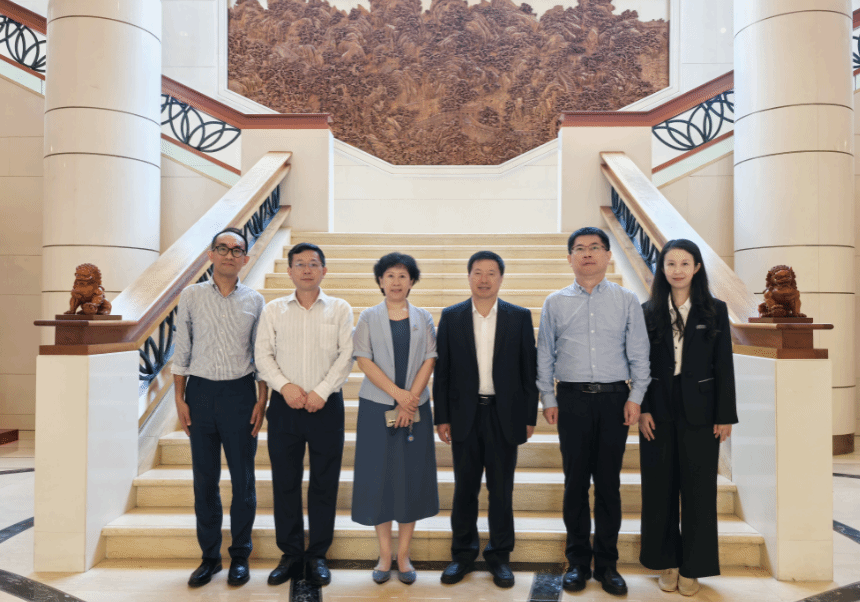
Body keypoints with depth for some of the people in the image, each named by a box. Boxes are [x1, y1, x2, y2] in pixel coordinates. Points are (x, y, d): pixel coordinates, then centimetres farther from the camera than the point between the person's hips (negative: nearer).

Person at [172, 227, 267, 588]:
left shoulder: (254, 301, 3)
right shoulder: (191, 297, 3)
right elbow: (181, 351, 5)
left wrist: (262, 401, -2)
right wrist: (180, 399, 0)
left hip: (240, 392, 0)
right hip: (201, 392, 1)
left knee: (243, 479, 6)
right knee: (204, 479, 9)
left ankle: (240, 555, 22)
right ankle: (209, 555, 24)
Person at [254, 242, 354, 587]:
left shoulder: (340, 309, 5)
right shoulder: (273, 310, 9)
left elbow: (346, 356, -3)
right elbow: (263, 355, 2)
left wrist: (321, 391, -12)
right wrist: (285, 386, -13)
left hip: (326, 405, -1)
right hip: (284, 405, 1)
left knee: (324, 482, 5)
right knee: (285, 481, 7)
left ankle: (317, 556, 18)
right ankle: (290, 555, 20)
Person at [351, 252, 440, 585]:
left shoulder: (423, 318, 6)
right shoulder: (368, 318, 3)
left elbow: (429, 361, 0)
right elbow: (364, 361, -5)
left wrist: (410, 399, -11)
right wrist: (397, 393, -14)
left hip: (414, 408, 1)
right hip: (376, 407, -1)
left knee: (412, 477, 4)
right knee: (379, 477, 3)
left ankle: (403, 554, 17)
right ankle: (384, 554, 17)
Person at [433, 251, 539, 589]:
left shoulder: (520, 317, 2)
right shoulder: (451, 317, 3)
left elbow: (529, 370, 2)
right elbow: (442, 371, 3)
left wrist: (529, 417, 0)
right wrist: (442, 417, 0)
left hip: (504, 415, 0)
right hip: (465, 415, 1)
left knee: (501, 490, 9)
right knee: (464, 488, 10)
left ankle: (499, 556, 25)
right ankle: (463, 553, 27)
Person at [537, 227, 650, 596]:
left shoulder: (627, 301, 6)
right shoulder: (555, 303, 7)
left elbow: (639, 353, 5)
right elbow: (545, 355, 8)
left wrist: (636, 397, -2)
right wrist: (548, 399, 2)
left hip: (614, 399, 0)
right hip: (572, 399, 0)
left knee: (609, 483, 6)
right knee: (575, 482, 7)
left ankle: (607, 564, 20)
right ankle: (577, 562, 21)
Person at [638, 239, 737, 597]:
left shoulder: (714, 311, 1)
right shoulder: (649, 312, 3)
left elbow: (724, 366, 0)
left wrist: (725, 416, -4)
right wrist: (642, 409, -5)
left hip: (699, 412, -1)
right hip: (659, 411, 1)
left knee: (698, 488, 6)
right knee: (660, 487, 8)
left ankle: (692, 567, 20)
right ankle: (667, 562, 23)